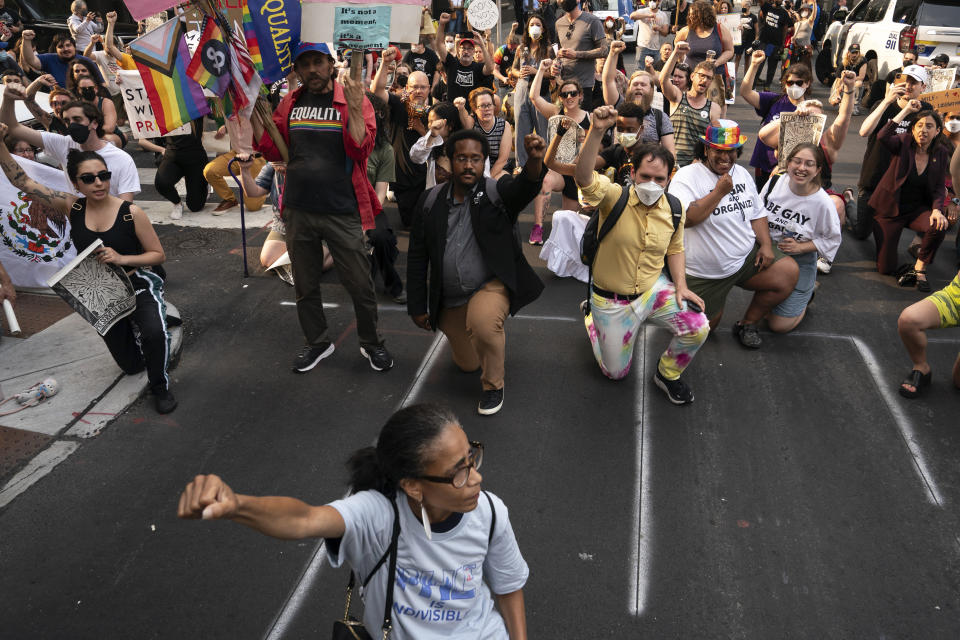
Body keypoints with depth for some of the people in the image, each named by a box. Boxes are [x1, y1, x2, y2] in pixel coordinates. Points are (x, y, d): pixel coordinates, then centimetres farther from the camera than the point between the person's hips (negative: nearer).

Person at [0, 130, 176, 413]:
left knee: (154, 332, -36)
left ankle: (160, 387, -8)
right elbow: (23, 182, -5)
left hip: (140, 282, -4)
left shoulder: (131, 212, -16)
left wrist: (122, 259, -25)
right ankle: (133, 325, 49)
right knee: (130, 364, 13)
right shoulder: (72, 207, -7)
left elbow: (158, 254, -11)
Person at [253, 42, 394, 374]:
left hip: (342, 212, -4)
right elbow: (273, 150, 8)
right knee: (305, 286, 15)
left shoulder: (354, 101, -3)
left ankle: (372, 344, 24)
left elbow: (361, 149, -15)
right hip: (299, 211, 4)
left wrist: (353, 107, -23)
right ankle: (317, 343, 34)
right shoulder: (290, 103, 10)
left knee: (360, 285, 4)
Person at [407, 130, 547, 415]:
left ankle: (494, 386, -10)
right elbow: (417, 257, 4)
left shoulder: (497, 192, -10)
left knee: (482, 321, -37)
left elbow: (526, 185, -34)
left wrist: (535, 159, -56)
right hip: (450, 300, 4)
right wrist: (417, 306, 3)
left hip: (491, 285, -4)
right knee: (467, 364, 15)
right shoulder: (431, 201, -1)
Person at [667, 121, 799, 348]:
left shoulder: (741, 173, 7)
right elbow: (684, 218, -30)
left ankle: (748, 323, 7)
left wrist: (766, 244, -1)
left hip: (747, 258, 6)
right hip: (705, 273, -5)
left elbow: (757, 213, 14)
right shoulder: (687, 177, -15)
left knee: (789, 273, -11)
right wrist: (719, 191, -25)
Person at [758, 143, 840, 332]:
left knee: (779, 325, -2)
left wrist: (800, 247, -17)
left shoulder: (822, 202, -16)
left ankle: (806, 292, 26)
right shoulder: (775, 182, -8)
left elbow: (832, 239, -4)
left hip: (799, 263, -3)